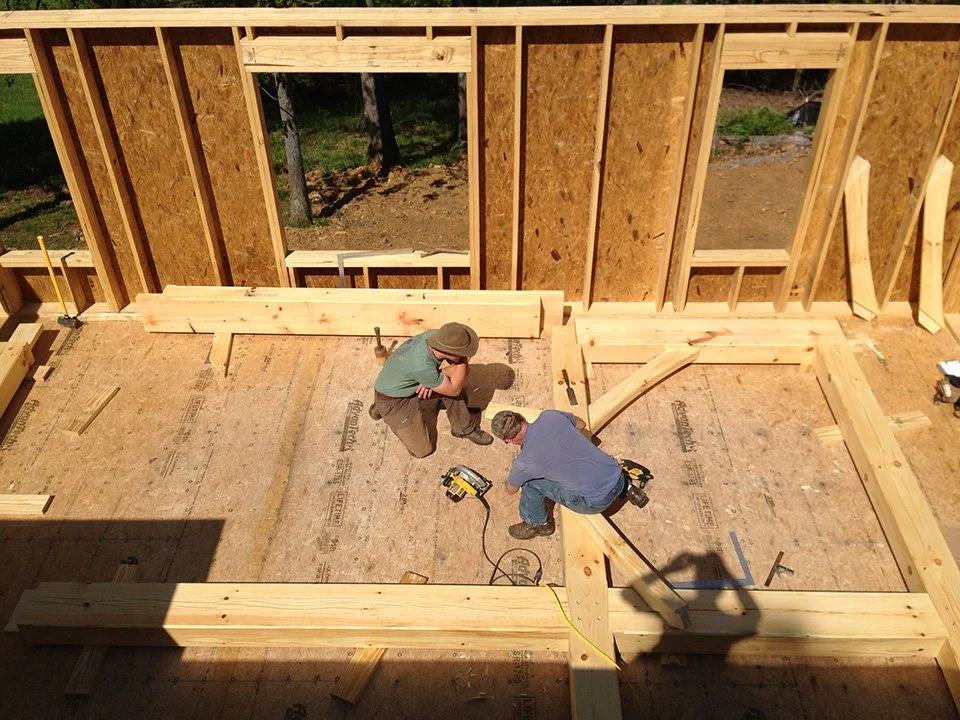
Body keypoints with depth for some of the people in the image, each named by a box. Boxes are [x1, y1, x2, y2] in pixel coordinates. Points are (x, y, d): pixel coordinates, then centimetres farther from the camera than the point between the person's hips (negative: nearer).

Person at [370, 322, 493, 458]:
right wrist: (463, 362, -31)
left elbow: (465, 368, -10)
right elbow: (454, 390, -27)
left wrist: (432, 381, -23)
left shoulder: (437, 335, -21)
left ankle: (465, 428, 11)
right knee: (422, 450, -1)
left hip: (415, 386, 7)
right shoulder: (422, 366, -41)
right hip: (393, 400, -7)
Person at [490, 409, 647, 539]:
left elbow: (511, 490, 11)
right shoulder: (550, 415, -2)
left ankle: (538, 524, 24)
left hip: (597, 502, -6)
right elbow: (581, 424, 21)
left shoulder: (524, 461, -13)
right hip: (618, 475, 6)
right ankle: (626, 487, 30)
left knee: (531, 481, 2)